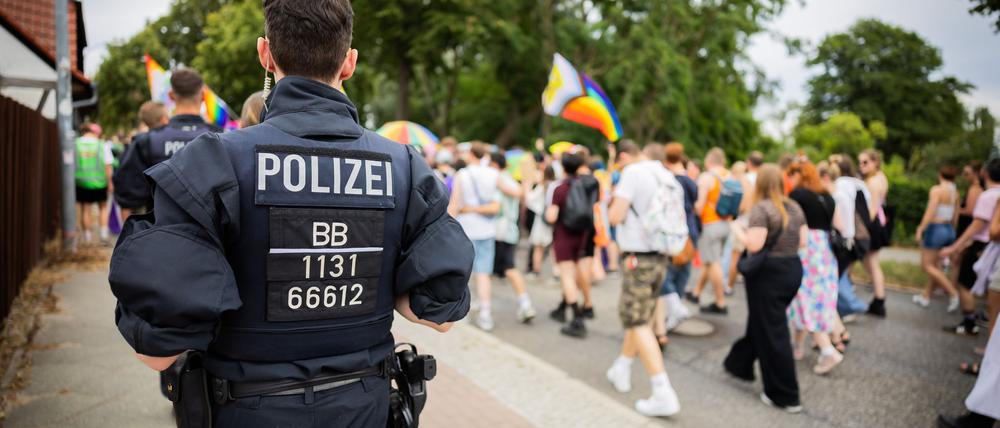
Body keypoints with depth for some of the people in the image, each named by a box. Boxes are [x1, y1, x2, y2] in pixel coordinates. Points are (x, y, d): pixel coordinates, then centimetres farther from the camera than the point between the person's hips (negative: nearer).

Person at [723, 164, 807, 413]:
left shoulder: (761, 208, -15)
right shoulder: (795, 208, 7)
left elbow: (754, 244, -23)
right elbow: (803, 241, 9)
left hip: (768, 274, -8)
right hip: (793, 270, 8)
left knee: (771, 333, 1)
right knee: (761, 321, 22)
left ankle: (785, 397, 8)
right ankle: (741, 363, 39)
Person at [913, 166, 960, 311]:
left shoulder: (937, 189, -14)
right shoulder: (955, 192, 7)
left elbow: (930, 212, -20)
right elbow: (955, 216, 12)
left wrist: (920, 229, -14)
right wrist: (950, 230, 23)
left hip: (935, 228, -8)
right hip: (949, 230, 8)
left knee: (927, 265, -1)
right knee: (935, 265, 15)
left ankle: (953, 293, -10)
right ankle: (926, 296, 23)